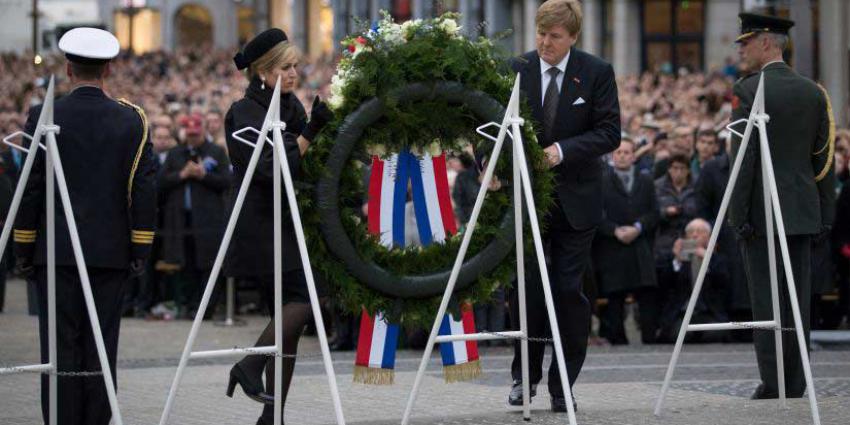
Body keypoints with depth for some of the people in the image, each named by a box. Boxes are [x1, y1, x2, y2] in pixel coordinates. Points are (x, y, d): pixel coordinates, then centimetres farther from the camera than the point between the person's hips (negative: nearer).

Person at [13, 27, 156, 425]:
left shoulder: (44, 118, -4)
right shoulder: (132, 120, 0)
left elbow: (30, 188, -2)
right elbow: (144, 189, -1)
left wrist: (23, 249, 5)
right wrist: (140, 250, 6)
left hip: (57, 251, -1)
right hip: (110, 253, 1)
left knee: (61, 347, 1)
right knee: (101, 347, 5)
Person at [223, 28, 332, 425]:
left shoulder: (291, 106, 12)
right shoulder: (243, 114, -11)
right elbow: (272, 169, -19)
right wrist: (311, 132, -20)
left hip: (289, 222, 8)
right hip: (261, 224, -8)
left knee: (287, 318, 6)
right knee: (306, 297, -20)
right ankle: (250, 366, -9)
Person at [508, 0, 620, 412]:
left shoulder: (596, 73, -3)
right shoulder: (517, 69, -1)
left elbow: (609, 132, -7)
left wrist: (562, 150, -20)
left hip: (575, 199, -1)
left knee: (568, 291, -1)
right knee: (525, 286, 1)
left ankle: (563, 386, 8)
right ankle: (525, 376, 16)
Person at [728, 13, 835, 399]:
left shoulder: (748, 90, -9)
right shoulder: (813, 92, 8)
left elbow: (744, 157, -13)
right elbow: (823, 158, 9)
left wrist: (739, 214, -11)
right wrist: (825, 213, 13)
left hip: (761, 210, -5)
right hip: (802, 211, 5)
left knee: (766, 301, -3)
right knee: (798, 300, 8)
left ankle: (773, 387, -4)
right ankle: (795, 386, 9)